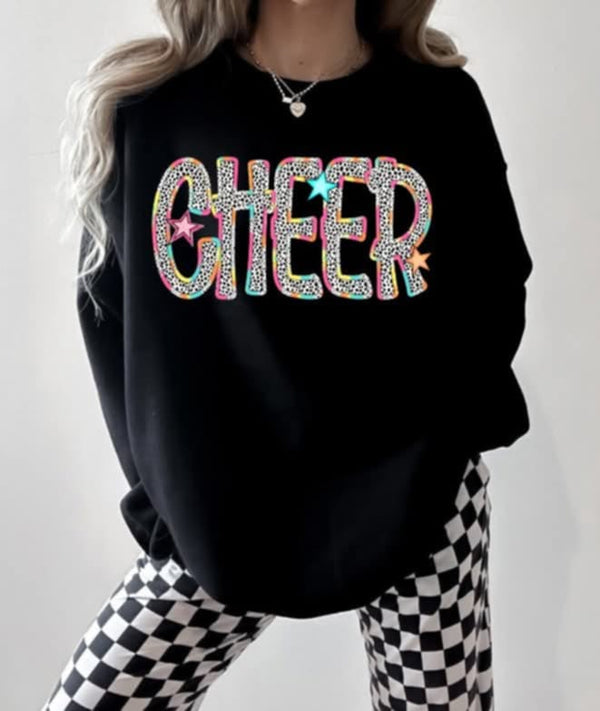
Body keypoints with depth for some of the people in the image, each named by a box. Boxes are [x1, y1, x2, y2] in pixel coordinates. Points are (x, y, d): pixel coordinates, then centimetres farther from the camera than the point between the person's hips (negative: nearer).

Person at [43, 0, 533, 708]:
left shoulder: (442, 102, -1)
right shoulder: (144, 106, -2)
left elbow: (494, 297, 9)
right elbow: (110, 312, 4)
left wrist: (438, 443, 1)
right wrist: (164, 486, 1)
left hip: (418, 506, 1)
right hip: (216, 514, 1)